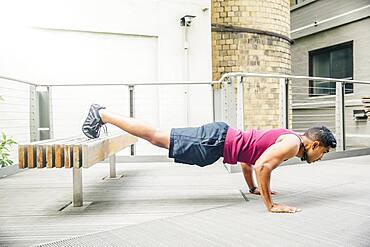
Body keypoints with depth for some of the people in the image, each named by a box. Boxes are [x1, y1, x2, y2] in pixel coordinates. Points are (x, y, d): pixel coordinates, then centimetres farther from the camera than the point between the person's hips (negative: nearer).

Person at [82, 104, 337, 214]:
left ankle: (102, 114, 26)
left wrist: (253, 188, 32)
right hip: (217, 141, -8)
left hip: (220, 135, 8)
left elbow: (248, 157, 28)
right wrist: (271, 205, -21)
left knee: (157, 137, 15)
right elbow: (261, 166, -28)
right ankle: (102, 114, 9)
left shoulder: (287, 138, 19)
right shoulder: (293, 143, -11)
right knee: (157, 136, -2)